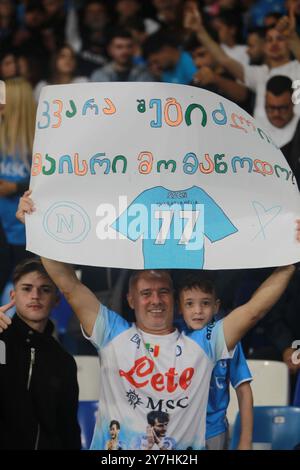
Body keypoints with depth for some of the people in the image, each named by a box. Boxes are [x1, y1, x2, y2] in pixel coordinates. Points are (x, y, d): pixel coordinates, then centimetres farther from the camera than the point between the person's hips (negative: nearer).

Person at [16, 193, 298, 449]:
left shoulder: (201, 344, 11)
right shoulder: (113, 335, 10)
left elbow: (254, 309, 9)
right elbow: (69, 285, 6)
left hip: (183, 450, 1)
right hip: (114, 450, -1)